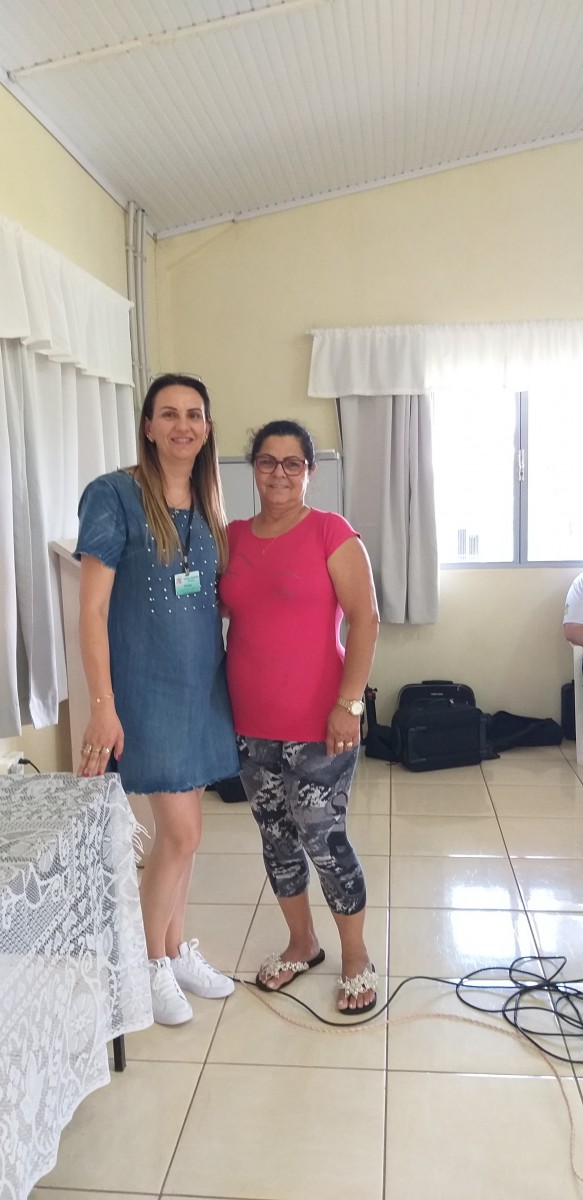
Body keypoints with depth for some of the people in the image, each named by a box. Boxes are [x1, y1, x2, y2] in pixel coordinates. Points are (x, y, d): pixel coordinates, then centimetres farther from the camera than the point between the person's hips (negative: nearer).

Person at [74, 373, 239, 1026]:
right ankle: (153, 962, 23)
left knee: (181, 829, 15)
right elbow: (92, 609, -13)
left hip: (203, 684, 6)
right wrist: (103, 706, -17)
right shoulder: (114, 495, -11)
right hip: (148, 688, -6)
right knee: (180, 832, -1)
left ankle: (177, 947, 35)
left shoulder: (206, 504, 8)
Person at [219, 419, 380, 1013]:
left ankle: (356, 957, 28)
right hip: (252, 725, 5)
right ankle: (301, 943, 39)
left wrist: (348, 704, -17)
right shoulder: (233, 537, 7)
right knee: (275, 837, 16)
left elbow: (365, 619, -12)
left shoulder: (330, 531, -8)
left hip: (317, 724, -5)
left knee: (323, 839, 4)